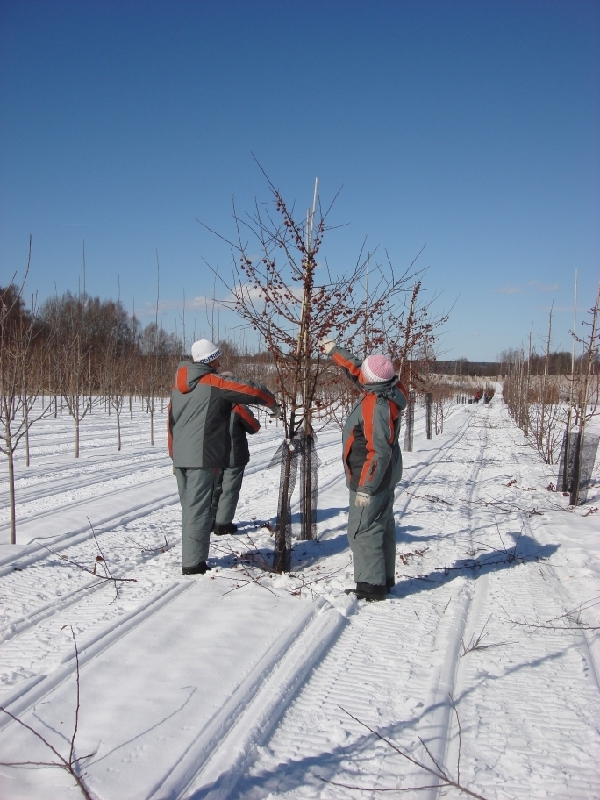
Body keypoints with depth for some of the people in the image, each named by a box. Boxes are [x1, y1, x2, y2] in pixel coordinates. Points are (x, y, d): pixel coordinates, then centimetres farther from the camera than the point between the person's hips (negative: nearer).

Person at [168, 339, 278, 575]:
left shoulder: (179, 385, 14)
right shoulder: (215, 383, -7)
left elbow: (171, 421, 17)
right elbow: (251, 390, -6)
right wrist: (272, 403, 13)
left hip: (180, 457, 8)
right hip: (203, 457, -7)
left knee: (189, 507, 15)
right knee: (198, 508, -5)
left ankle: (191, 558, 20)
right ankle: (193, 563, -3)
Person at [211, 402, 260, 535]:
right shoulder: (237, 407, -15)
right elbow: (254, 427, -6)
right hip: (234, 456, -5)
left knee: (215, 488, 17)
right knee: (230, 490, 1)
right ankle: (223, 524, 0)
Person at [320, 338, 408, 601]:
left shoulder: (376, 406, -27)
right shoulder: (388, 392, 0)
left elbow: (379, 452, -27)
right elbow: (355, 369, 18)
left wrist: (365, 488, -23)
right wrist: (334, 351, 25)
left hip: (370, 479, -10)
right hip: (385, 477, 10)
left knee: (362, 530, -3)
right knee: (382, 527, 17)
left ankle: (372, 585, 2)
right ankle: (384, 579, 28)